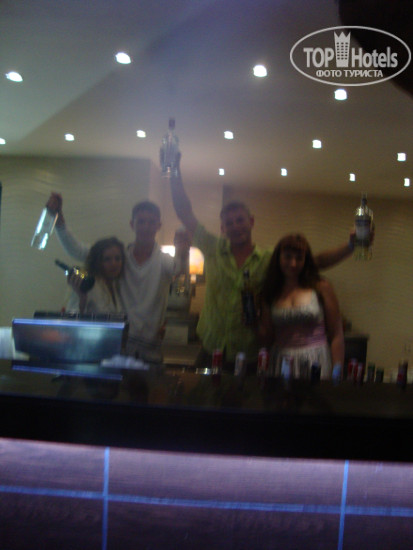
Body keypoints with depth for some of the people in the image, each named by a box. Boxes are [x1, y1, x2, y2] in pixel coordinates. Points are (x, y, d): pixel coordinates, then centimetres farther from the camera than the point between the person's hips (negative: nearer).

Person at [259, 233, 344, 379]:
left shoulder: (321, 287, 0)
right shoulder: (270, 293, 8)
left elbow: (336, 336, 0)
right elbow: (268, 339, 10)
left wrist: (337, 373, -5)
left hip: (315, 362, -2)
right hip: (281, 364, 2)